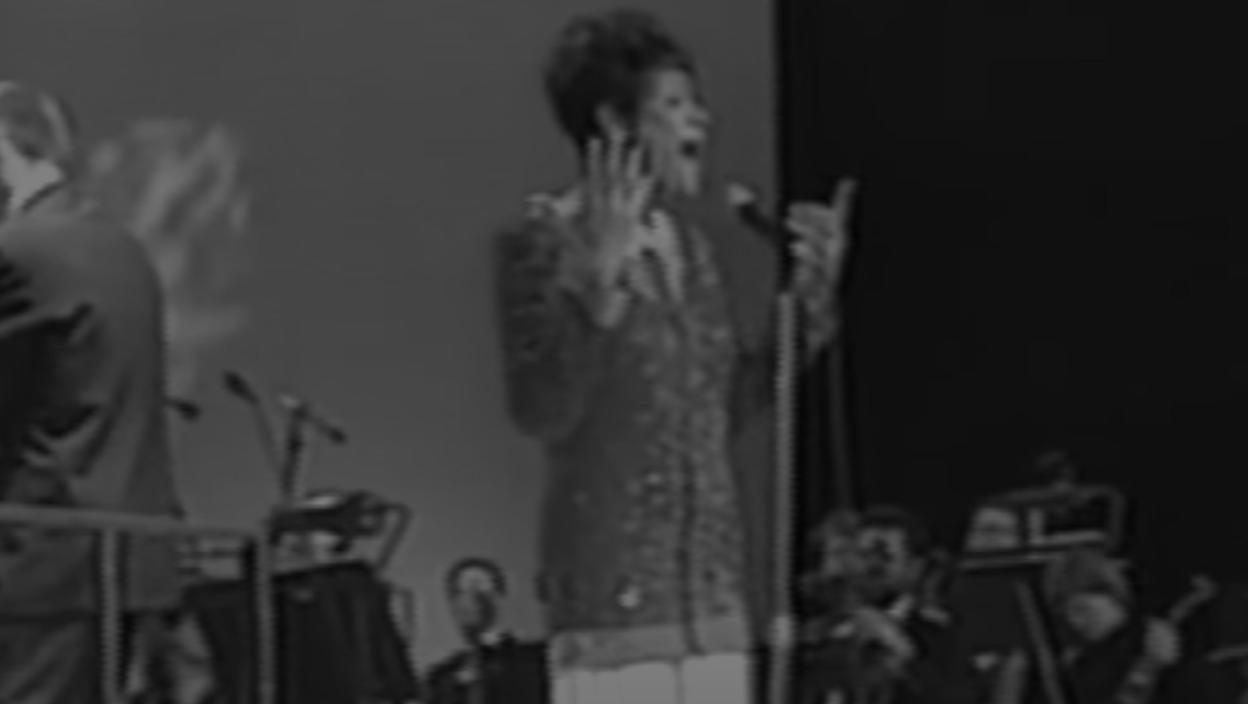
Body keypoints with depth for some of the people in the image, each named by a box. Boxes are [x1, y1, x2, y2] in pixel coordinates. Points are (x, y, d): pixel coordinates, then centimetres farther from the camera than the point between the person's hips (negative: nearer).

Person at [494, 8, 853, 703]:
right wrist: (600, 281, -25)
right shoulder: (545, 238, -6)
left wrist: (813, 296, 11)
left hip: (712, 586, 7)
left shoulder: (689, 241, 14)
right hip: (612, 589, -7)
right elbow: (541, 411, -16)